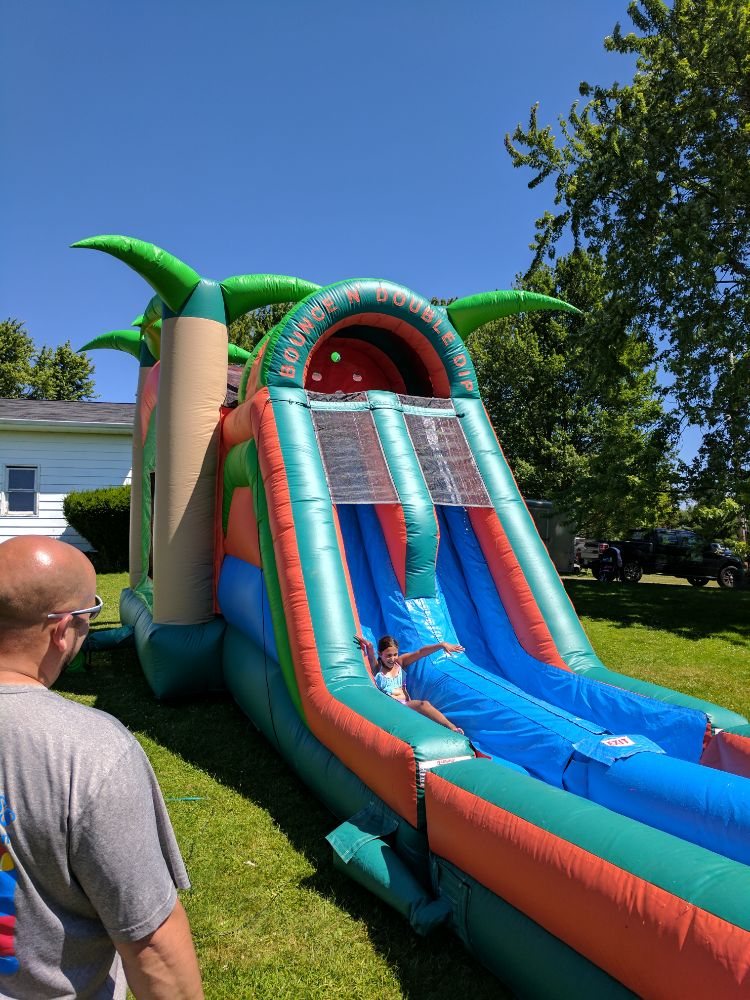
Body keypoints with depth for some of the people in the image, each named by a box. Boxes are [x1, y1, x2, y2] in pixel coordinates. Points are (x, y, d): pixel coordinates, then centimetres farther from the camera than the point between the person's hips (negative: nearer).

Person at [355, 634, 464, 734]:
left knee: (424, 704, -31)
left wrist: (442, 645, -13)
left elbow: (420, 652, -1)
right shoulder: (376, 667, 7)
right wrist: (368, 646, -32)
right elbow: (371, 655, -13)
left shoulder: (400, 662, 13)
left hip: (406, 704, 4)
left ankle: (452, 727, -45)